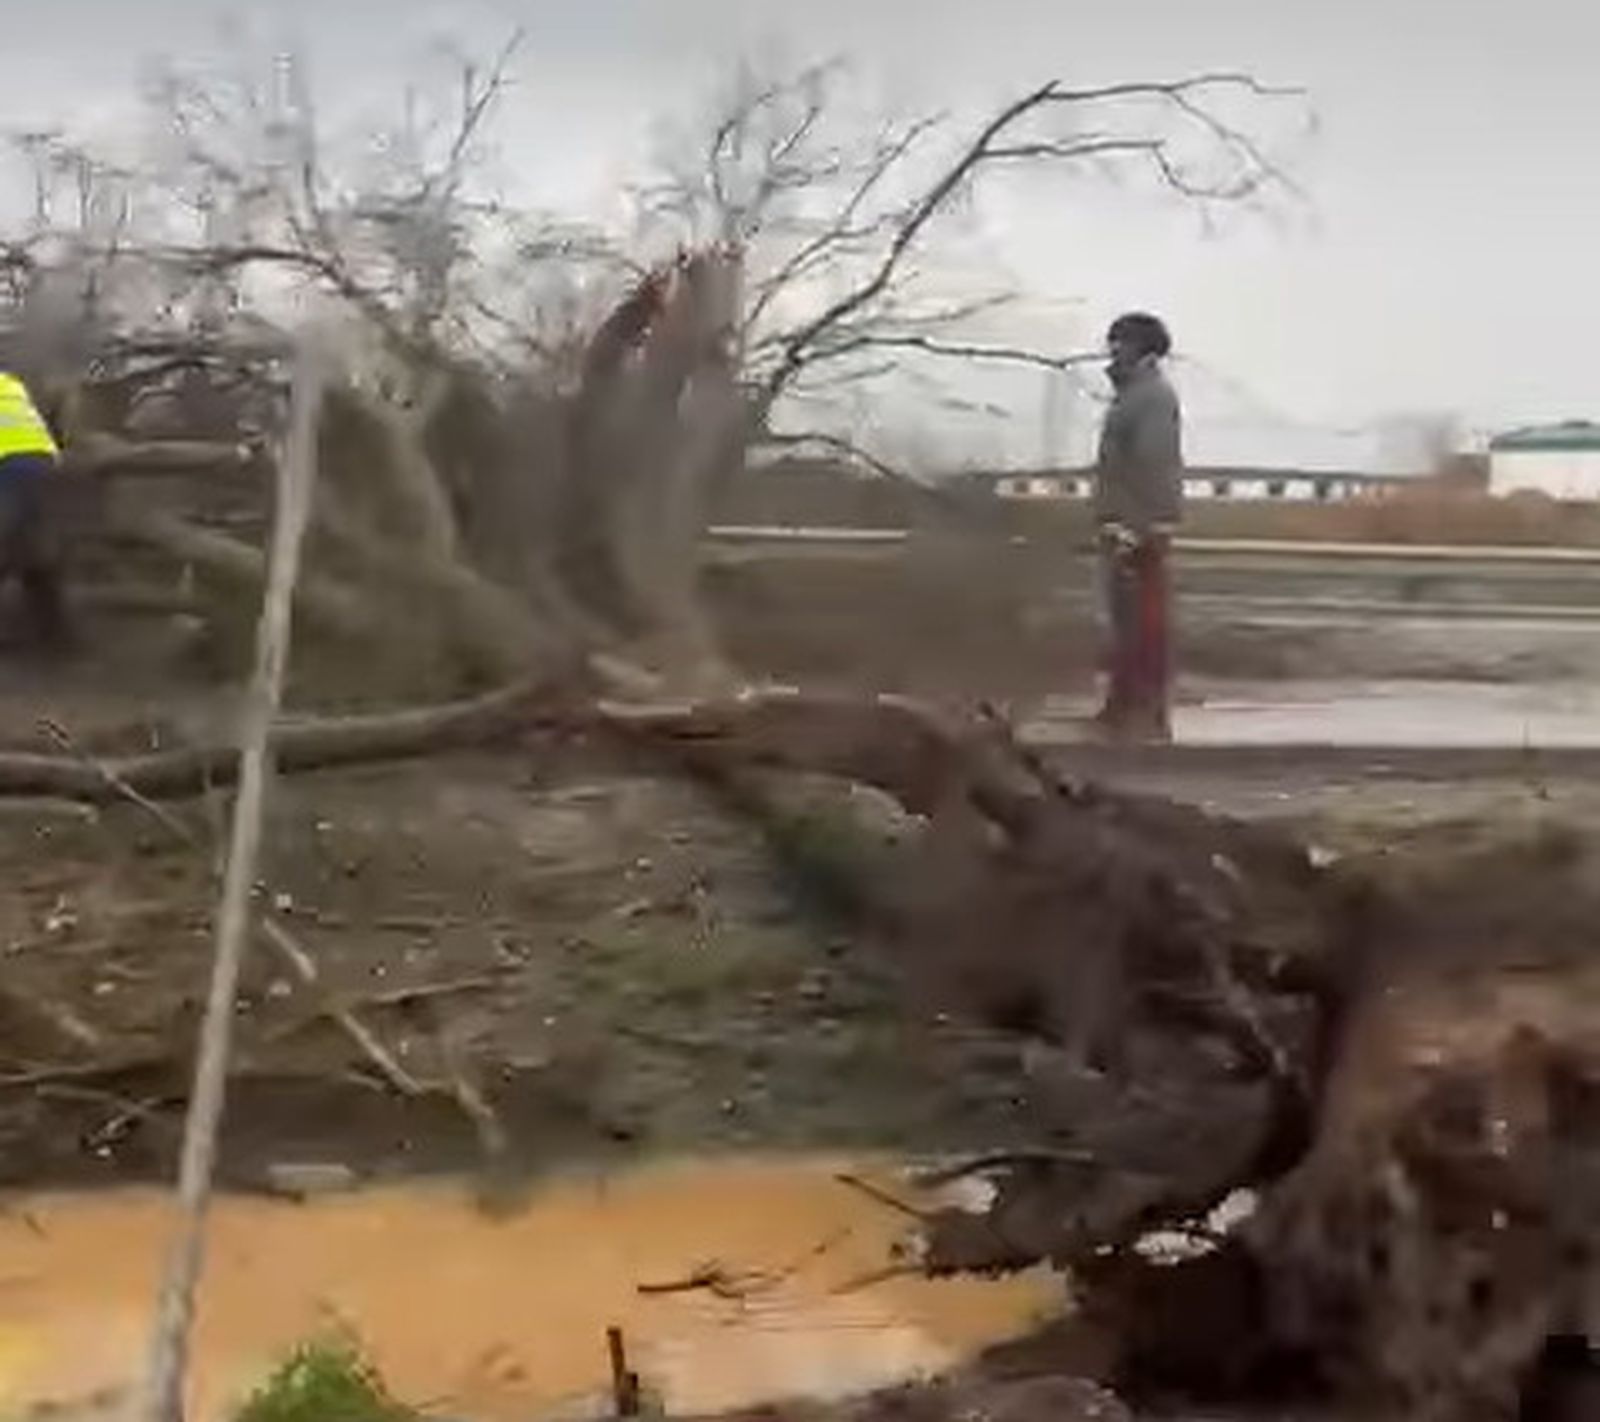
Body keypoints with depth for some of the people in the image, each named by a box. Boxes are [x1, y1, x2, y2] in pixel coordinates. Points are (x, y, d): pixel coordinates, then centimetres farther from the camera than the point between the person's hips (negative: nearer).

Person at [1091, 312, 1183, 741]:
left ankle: (1149, 717, -4)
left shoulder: (1154, 395, -12)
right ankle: (1124, 707, 21)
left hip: (1139, 530, -10)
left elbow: (1153, 465, -20)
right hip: (1123, 525, 10)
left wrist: (1135, 529, -24)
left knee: (1145, 624, -7)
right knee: (1126, 621, 14)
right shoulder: (1132, 394, 18)